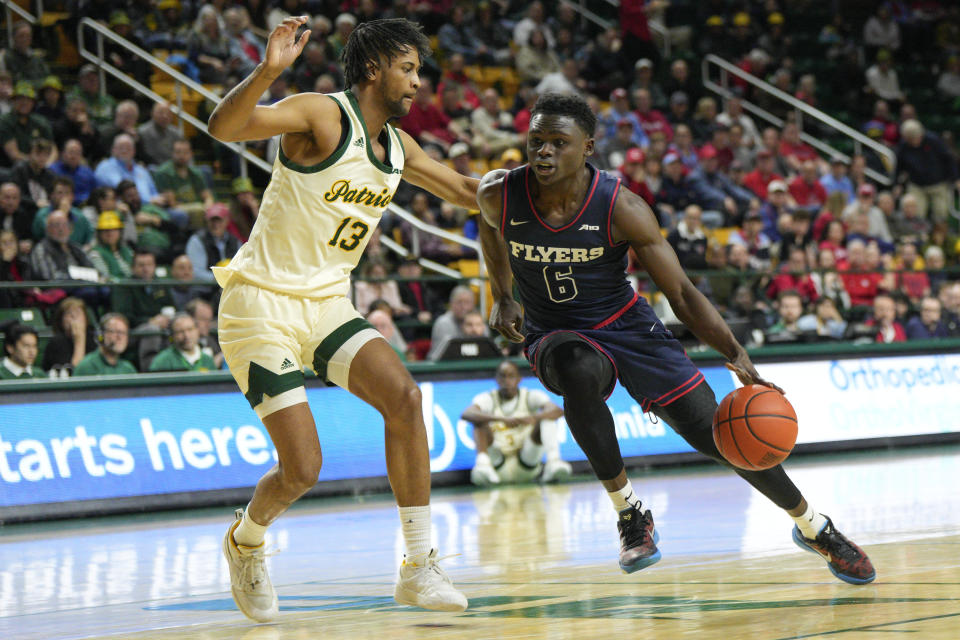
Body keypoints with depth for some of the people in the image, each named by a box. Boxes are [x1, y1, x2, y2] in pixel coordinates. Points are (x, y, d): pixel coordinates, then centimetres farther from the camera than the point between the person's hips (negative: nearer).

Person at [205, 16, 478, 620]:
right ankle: (245, 542, 24)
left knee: (404, 395, -19)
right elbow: (224, 127, -31)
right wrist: (268, 71, -48)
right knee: (303, 467, -11)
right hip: (262, 303, -7)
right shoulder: (322, 115, -15)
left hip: (328, 304, 7)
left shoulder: (397, 146, 9)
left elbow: (467, 191, 26)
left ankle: (419, 567, -13)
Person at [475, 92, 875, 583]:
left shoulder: (621, 209, -22)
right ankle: (628, 513, -22)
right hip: (557, 336, 0)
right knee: (579, 369, -39)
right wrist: (501, 298, 2)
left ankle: (813, 527, 21)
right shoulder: (499, 194, -16)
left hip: (627, 326, 0)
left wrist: (736, 355, -29)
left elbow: (681, 293, -17)